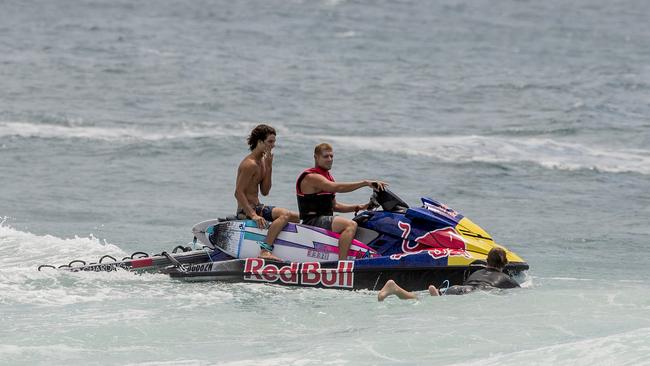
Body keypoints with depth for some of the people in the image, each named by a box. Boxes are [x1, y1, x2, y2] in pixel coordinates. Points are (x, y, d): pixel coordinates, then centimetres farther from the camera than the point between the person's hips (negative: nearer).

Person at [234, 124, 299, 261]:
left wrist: (269, 167, 1)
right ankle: (265, 250, -36)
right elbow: (238, 193, -22)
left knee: (296, 217, 14)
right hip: (246, 211, -10)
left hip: (256, 207, 10)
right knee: (285, 215, -28)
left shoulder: (261, 162, 13)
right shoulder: (250, 164, -17)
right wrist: (253, 215, -30)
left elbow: (264, 192, 10)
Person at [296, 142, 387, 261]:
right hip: (313, 221, -10)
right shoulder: (311, 177, -13)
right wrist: (365, 183, -31)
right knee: (351, 225, -30)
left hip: (325, 219, 10)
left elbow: (334, 205, 22)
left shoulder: (328, 177, 19)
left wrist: (358, 207, 9)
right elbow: (338, 187, -27)